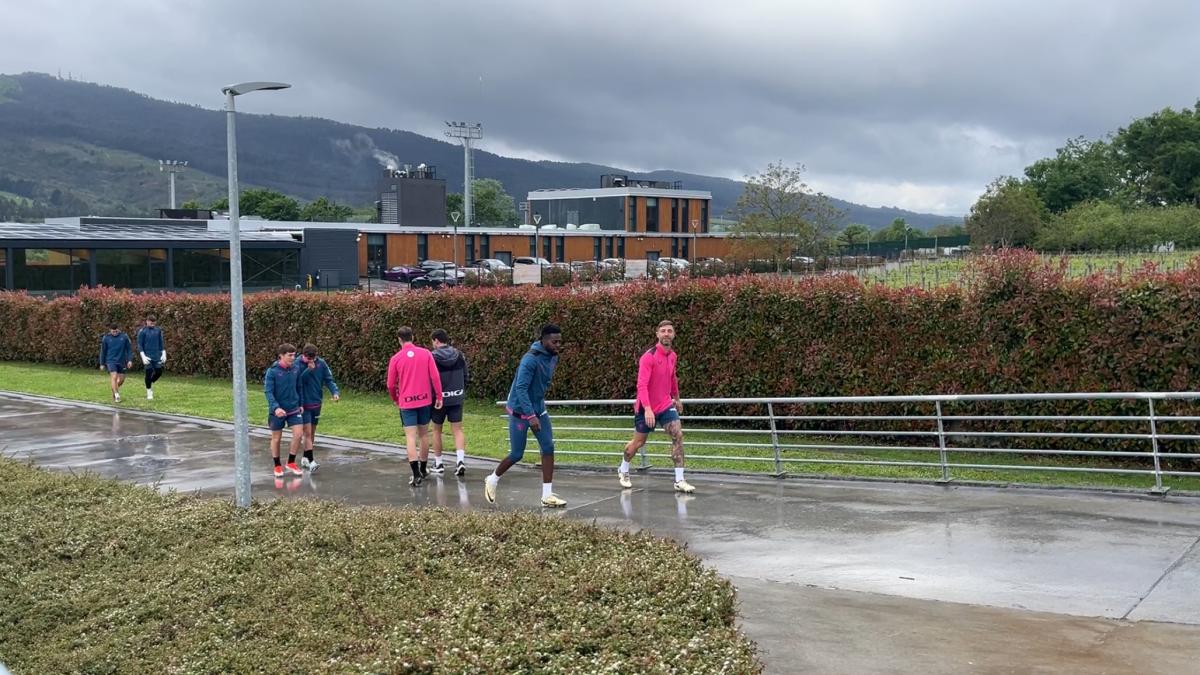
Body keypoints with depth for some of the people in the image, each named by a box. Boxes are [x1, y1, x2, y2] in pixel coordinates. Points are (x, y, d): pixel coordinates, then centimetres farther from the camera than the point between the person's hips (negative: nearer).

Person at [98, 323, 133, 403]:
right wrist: (102, 364, 7)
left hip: (121, 362, 2)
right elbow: (103, 351, 5)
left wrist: (130, 360, -4)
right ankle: (117, 396, -15)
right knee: (114, 377, -18)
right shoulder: (106, 338, -3)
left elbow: (129, 349, 3)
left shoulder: (124, 336, -2)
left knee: (121, 379, 8)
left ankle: (115, 389, 39)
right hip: (111, 361, -2)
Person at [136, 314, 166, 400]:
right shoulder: (142, 331, -7)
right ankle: (149, 391, 12)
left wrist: (164, 354, 7)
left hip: (157, 356, 4)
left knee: (159, 372, 3)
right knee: (149, 373, -2)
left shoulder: (158, 330, 6)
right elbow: (140, 345, -6)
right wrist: (143, 356, -16)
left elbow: (161, 343, 13)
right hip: (148, 357, -4)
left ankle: (150, 383, 30)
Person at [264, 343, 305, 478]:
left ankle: (291, 463, 13)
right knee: (276, 438, 9)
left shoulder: (296, 368, -2)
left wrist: (300, 404, 13)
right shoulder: (272, 371, -16)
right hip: (277, 411, -3)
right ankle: (277, 467, 26)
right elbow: (268, 392, -19)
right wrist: (275, 407, -32)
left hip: (294, 408, 3)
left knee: (299, 434, -6)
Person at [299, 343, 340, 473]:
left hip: (316, 403, 5)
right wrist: (309, 369, -26)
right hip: (303, 404, -4)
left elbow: (329, 379, -2)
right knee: (307, 433, -11)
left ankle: (305, 458, 27)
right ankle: (311, 462, -13)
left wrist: (335, 392, -19)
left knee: (312, 432, 14)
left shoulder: (321, 363, -3)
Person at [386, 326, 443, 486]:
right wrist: (439, 396, 2)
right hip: (425, 400, 2)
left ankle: (416, 475, -14)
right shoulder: (425, 353, -1)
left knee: (410, 437, -4)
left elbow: (391, 385, 0)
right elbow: (435, 377, -6)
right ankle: (423, 469, 29)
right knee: (424, 434, 16)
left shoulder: (396, 358, -5)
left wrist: (395, 399, 18)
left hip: (406, 402, -2)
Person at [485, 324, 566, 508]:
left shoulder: (553, 358, 1)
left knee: (548, 448, -5)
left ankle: (547, 495, -1)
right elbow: (521, 388, -29)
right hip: (520, 411, -7)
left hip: (539, 409, 7)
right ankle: (492, 480, 28)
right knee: (516, 455, 1)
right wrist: (531, 416, -34)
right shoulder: (530, 359, -25)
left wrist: (537, 411, 18)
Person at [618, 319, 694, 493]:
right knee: (638, 442, 9)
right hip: (646, 408, -5)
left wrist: (676, 398, 27)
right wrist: (647, 409, -36)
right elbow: (642, 385, -27)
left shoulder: (672, 355, 2)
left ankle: (679, 481, -11)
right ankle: (623, 471, 38)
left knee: (678, 435, -13)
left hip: (666, 405, 5)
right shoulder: (649, 357, -19)